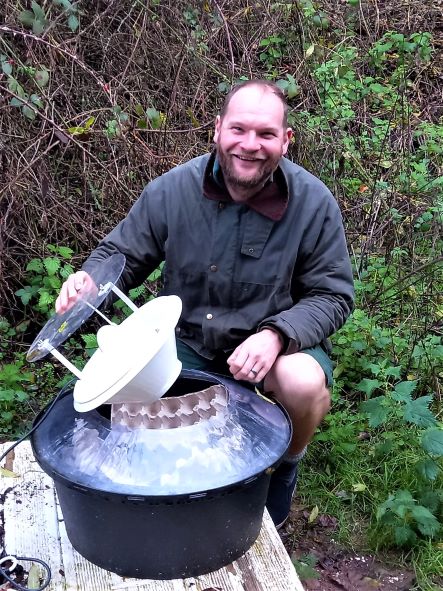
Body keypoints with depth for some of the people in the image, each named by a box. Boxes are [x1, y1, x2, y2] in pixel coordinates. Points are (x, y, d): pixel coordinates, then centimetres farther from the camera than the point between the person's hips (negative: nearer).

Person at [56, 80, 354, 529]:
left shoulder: (313, 203, -14)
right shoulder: (171, 190, -11)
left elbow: (333, 296, -9)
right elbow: (120, 254, 1)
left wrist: (276, 334, -28)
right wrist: (87, 281, -24)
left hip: (273, 340, -1)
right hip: (186, 340, 2)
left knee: (305, 383, -33)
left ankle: (285, 468, 6)